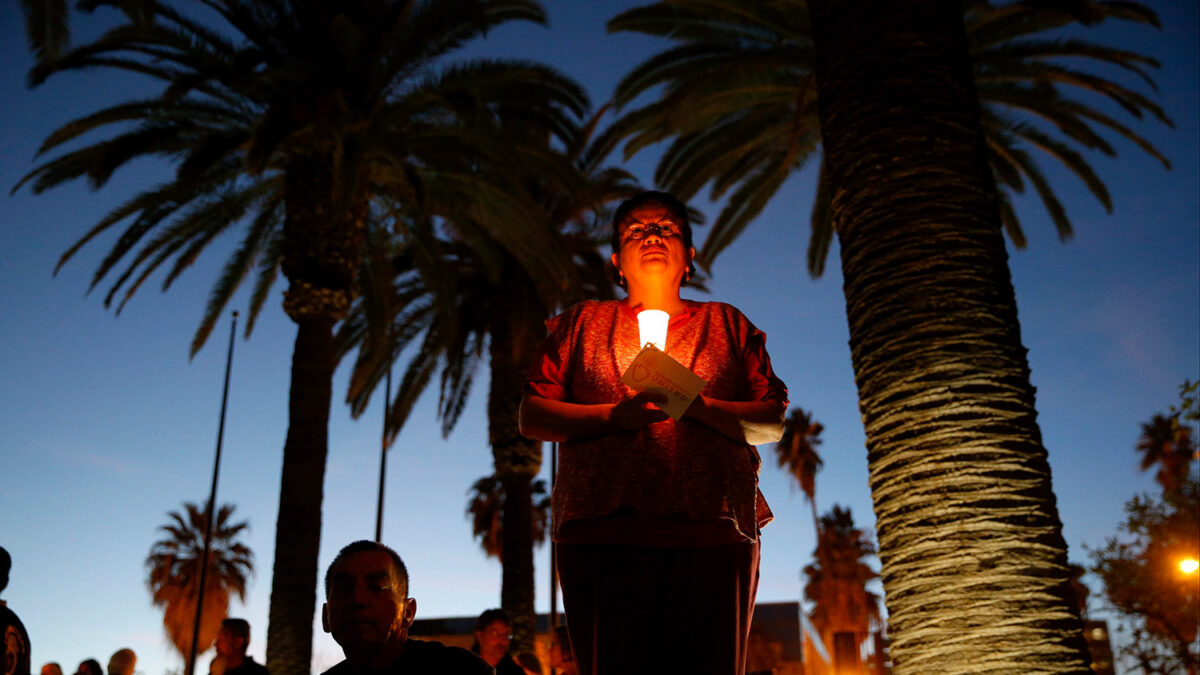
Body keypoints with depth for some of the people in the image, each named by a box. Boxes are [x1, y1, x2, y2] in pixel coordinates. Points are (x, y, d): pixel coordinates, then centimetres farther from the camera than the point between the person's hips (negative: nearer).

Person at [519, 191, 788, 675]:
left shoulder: (727, 324, 20)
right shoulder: (583, 322, 20)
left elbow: (773, 422, 11)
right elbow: (532, 418, 10)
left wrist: (698, 406, -8)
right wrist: (613, 415, -7)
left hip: (714, 532, 1)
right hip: (604, 533, 0)